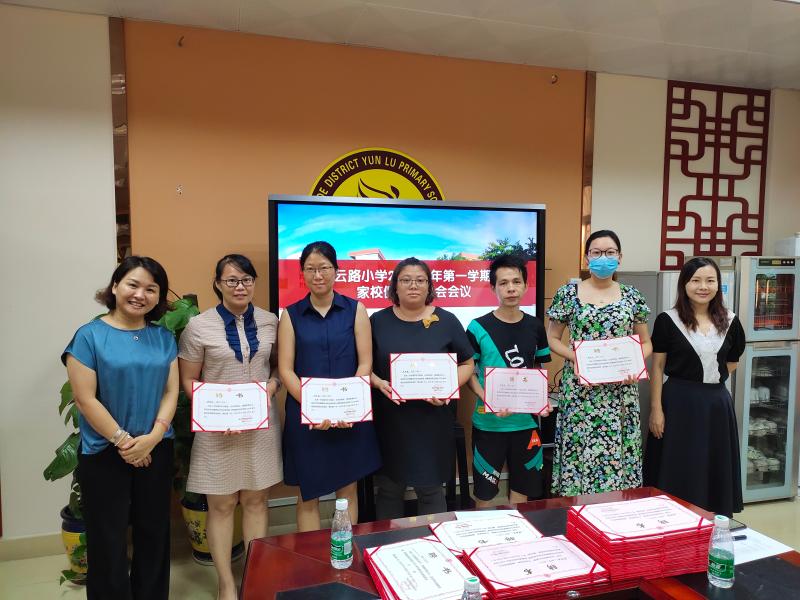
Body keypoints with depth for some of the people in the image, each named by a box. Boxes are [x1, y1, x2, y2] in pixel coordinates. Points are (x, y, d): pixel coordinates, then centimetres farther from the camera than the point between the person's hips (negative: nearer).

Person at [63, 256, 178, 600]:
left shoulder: (164, 338, 4)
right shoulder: (89, 336, -8)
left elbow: (171, 391, 2)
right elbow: (85, 399, -12)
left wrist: (153, 437, -12)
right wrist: (123, 441, -13)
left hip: (156, 450, 4)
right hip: (104, 453, -3)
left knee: (154, 533, 14)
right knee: (108, 539, 8)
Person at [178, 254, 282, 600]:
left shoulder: (270, 322, 1)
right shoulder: (199, 326, -6)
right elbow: (188, 381, -2)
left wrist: (272, 385, -9)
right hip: (218, 428, -2)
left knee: (256, 500, 14)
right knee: (221, 505, 9)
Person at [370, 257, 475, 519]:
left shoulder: (446, 321, 1)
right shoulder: (378, 321, 3)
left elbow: (467, 364, 6)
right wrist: (379, 383, -13)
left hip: (432, 419, -1)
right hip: (389, 421, 1)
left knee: (430, 489, 8)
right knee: (388, 489, 11)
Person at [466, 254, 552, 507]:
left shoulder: (535, 326, 3)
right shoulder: (479, 327, -9)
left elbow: (538, 370, 12)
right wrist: (488, 400, -20)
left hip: (526, 420, 4)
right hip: (489, 422, -3)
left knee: (522, 487, 17)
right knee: (485, 491, 10)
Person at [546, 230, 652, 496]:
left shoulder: (632, 297, 6)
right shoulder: (568, 293, 0)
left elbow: (646, 343, 12)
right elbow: (552, 338, 4)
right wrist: (574, 357, -13)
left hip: (620, 391, 2)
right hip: (580, 390, -2)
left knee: (617, 452, 5)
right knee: (579, 450, 0)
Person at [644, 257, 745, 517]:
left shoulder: (730, 322, 4)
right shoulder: (667, 320, -7)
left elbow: (732, 361, 19)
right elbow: (657, 367, -6)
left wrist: (712, 381, 5)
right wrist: (656, 409, -10)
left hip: (716, 404, 4)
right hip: (679, 403, -4)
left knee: (716, 469, 13)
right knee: (677, 471, 4)